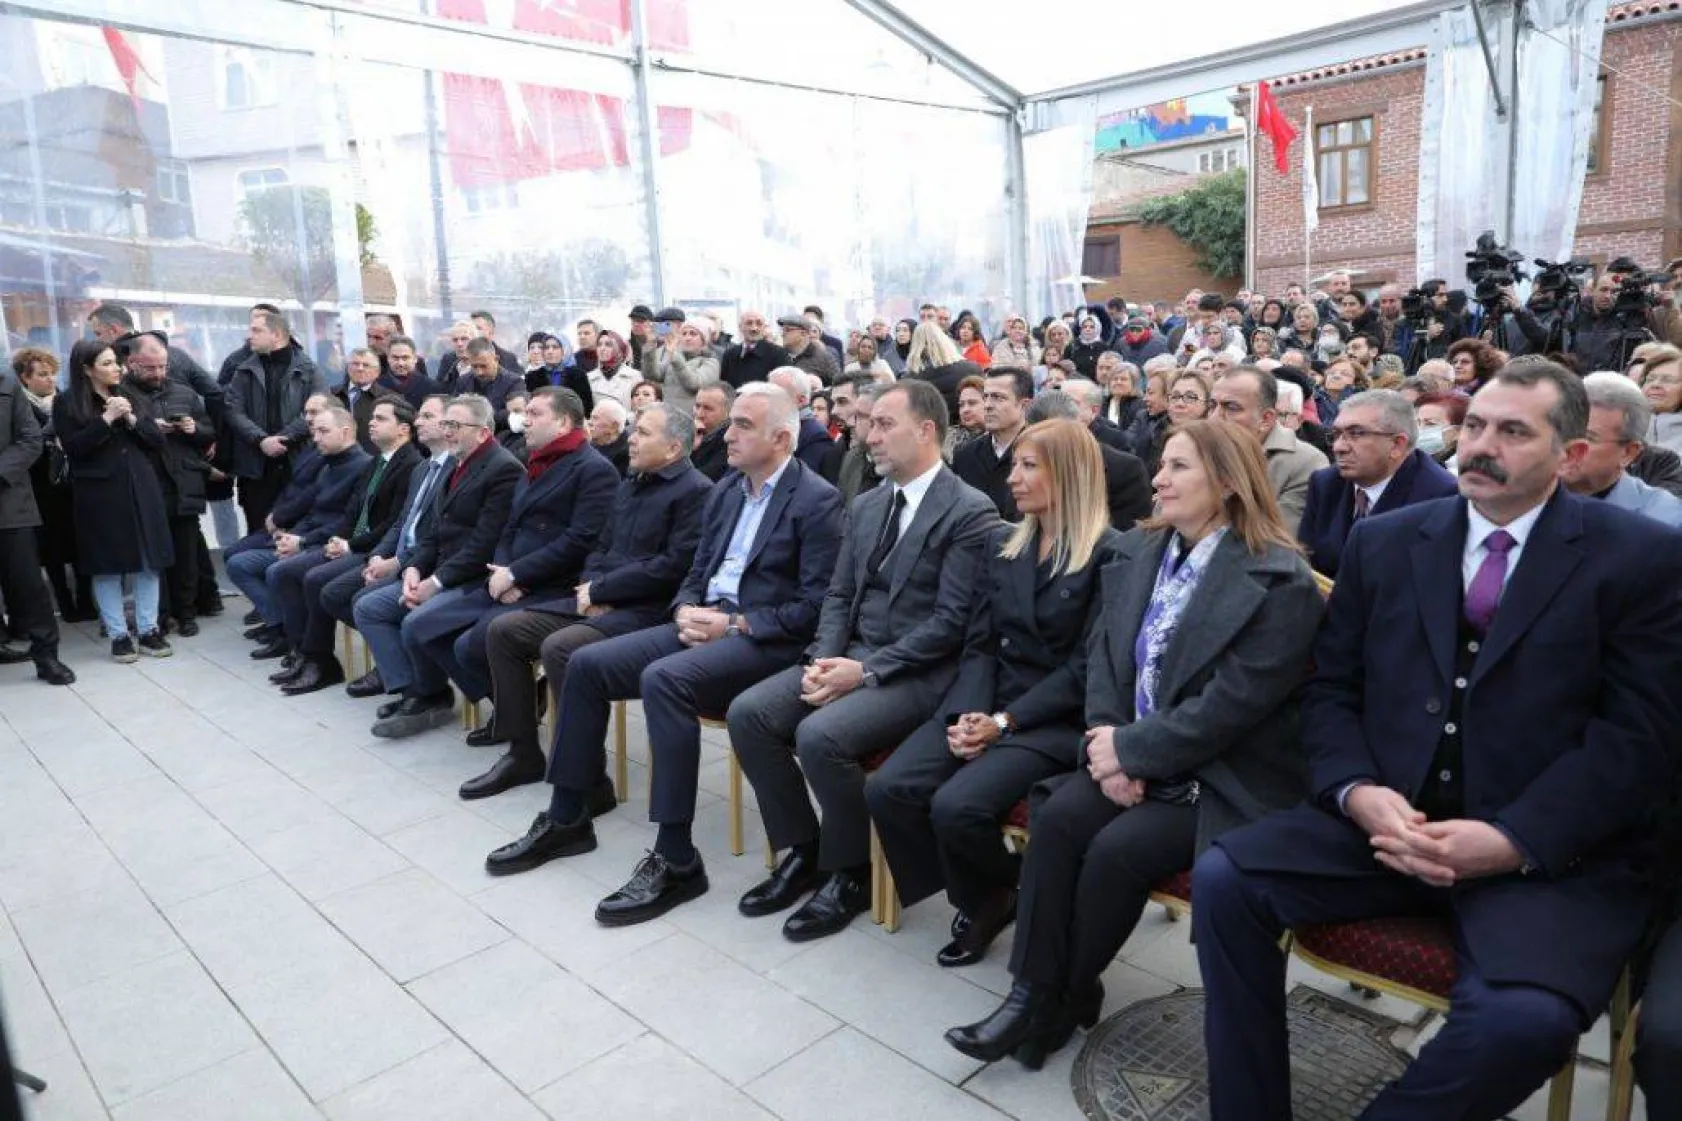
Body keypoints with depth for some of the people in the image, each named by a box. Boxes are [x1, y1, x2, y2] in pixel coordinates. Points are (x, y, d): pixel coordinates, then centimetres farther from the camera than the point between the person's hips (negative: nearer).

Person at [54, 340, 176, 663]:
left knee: (149, 561, 4)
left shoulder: (129, 395, 11)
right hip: (100, 495, -3)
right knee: (108, 566, 2)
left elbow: (158, 440, 7)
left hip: (141, 490, 4)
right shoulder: (67, 403, -1)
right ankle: (118, 635, 11)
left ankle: (148, 630, 13)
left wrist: (131, 418, -9)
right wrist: (106, 419, -15)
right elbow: (73, 448, -11)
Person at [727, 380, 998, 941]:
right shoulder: (866, 506, 14)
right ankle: (802, 850, 7)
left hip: (917, 672, -7)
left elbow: (951, 621, -16)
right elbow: (839, 595, 13)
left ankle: (848, 873, -3)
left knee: (820, 735, -30)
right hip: (849, 655, 7)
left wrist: (867, 670, -20)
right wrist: (824, 658, -7)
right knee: (747, 713, -11)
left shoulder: (971, 512, -10)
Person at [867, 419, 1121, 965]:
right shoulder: (1003, 543, 13)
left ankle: (997, 896, 7)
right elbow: (979, 644, 8)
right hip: (984, 706, 6)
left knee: (956, 806, -28)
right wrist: (969, 712, -10)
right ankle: (978, 897, 7)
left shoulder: (1109, 554, -6)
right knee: (886, 788, -16)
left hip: (1053, 720, -6)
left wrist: (1004, 722, -17)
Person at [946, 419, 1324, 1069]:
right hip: (1131, 756, 6)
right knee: (1058, 818, -20)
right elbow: (1102, 652, 4)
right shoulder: (1137, 551, 7)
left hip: (1223, 777, -5)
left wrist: (1130, 748, -17)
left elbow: (1232, 704, -20)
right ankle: (1033, 990, -9)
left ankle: (1068, 995, 1)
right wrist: (1110, 746, -11)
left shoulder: (1280, 580, -14)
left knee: (1116, 849, -24)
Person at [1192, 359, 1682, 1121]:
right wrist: (1358, 792, -12)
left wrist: (1514, 841, -19)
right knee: (1223, 875, -18)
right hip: (1390, 823, 3)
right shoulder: (1384, 542, 9)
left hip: (1555, 853, -3)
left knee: (1523, 1016, -32)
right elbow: (1330, 690, 8)